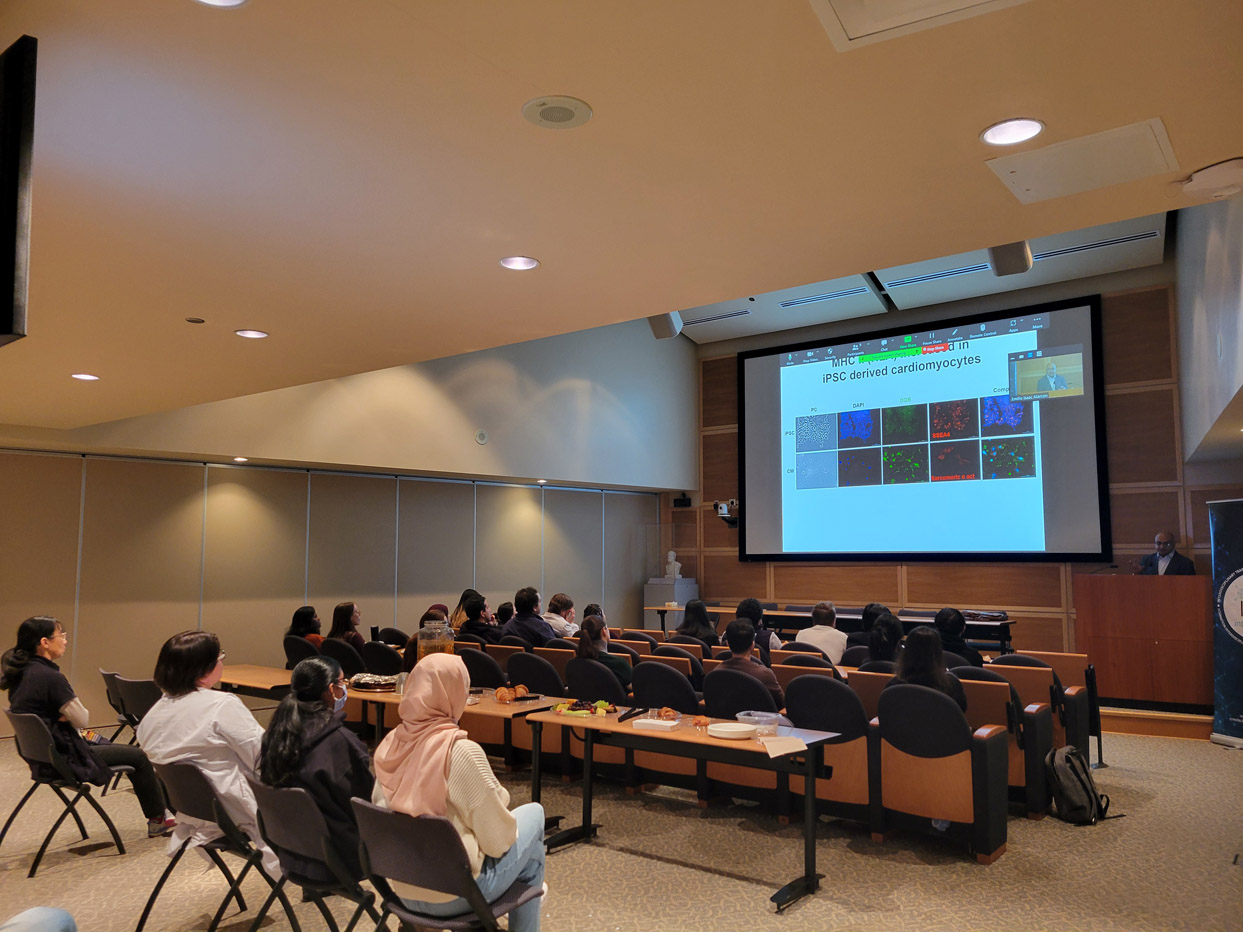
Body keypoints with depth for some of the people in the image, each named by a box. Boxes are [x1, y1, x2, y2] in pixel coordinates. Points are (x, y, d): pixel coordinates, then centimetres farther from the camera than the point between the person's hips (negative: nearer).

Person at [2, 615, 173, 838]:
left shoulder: (20, 673, 3)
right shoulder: (50, 677, -26)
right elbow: (82, 720, -18)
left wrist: (63, 715, -2)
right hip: (62, 759, -10)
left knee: (129, 750, 21)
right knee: (138, 756, 4)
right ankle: (158, 819, 18)